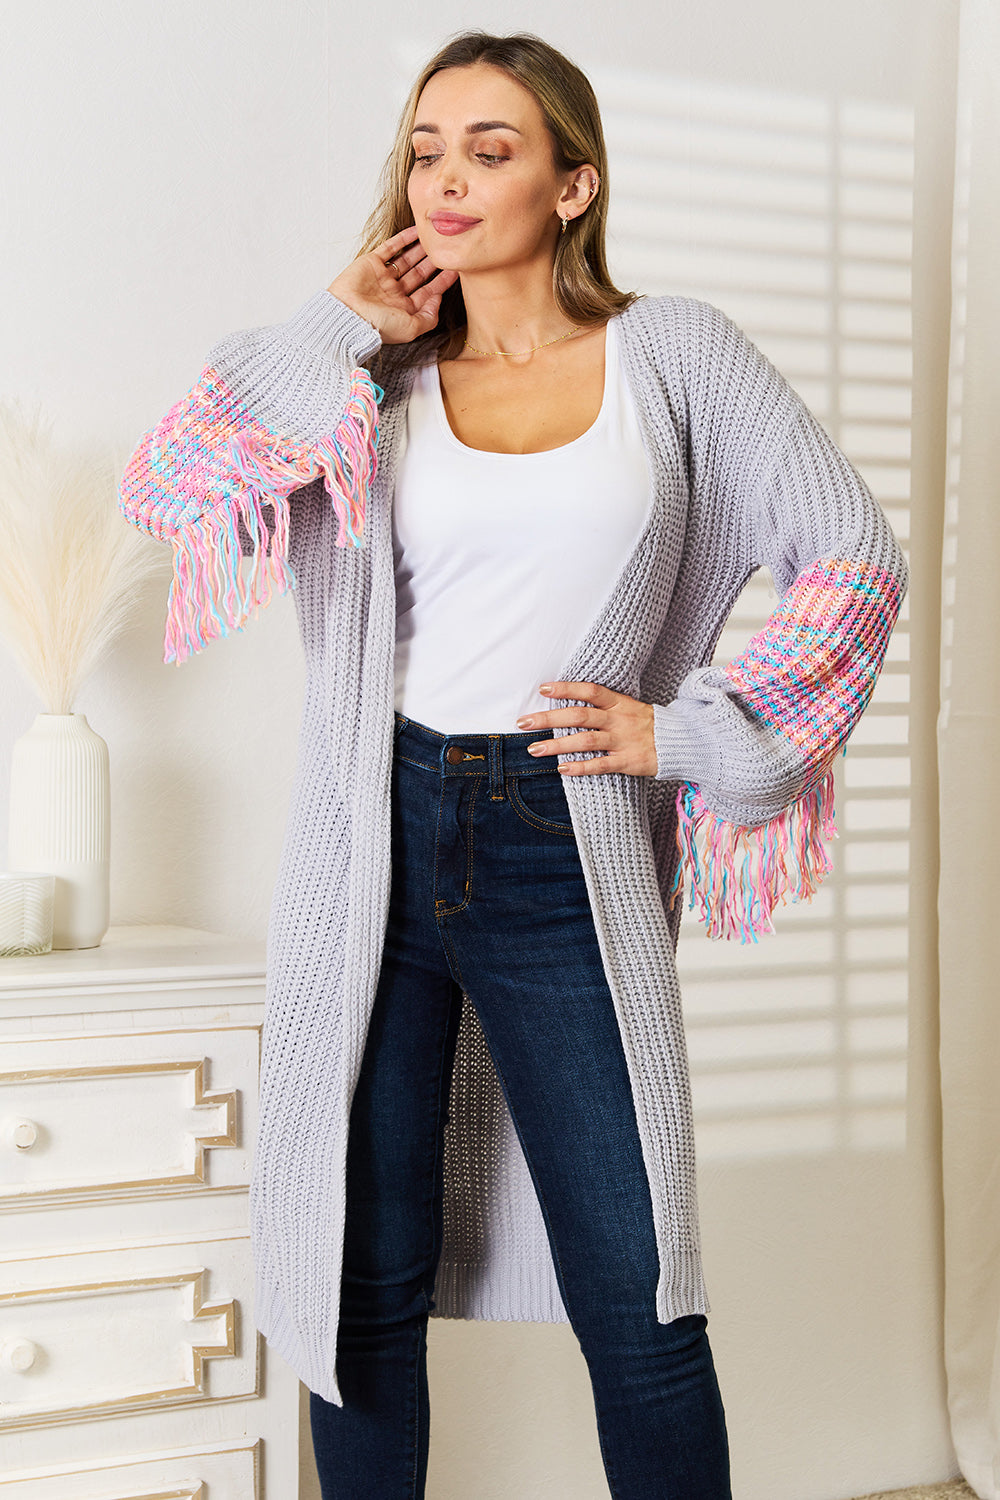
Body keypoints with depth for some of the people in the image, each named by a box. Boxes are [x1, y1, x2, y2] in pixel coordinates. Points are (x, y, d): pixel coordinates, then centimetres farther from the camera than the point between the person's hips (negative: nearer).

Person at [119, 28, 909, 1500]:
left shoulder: (674, 352, 4)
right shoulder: (380, 384, 9)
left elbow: (855, 553, 5)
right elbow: (164, 482, -5)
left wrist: (696, 727, 0)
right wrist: (339, 324, -2)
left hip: (566, 860, -1)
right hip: (376, 848, 2)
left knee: (637, 1307, 1)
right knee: (368, 1283, 8)